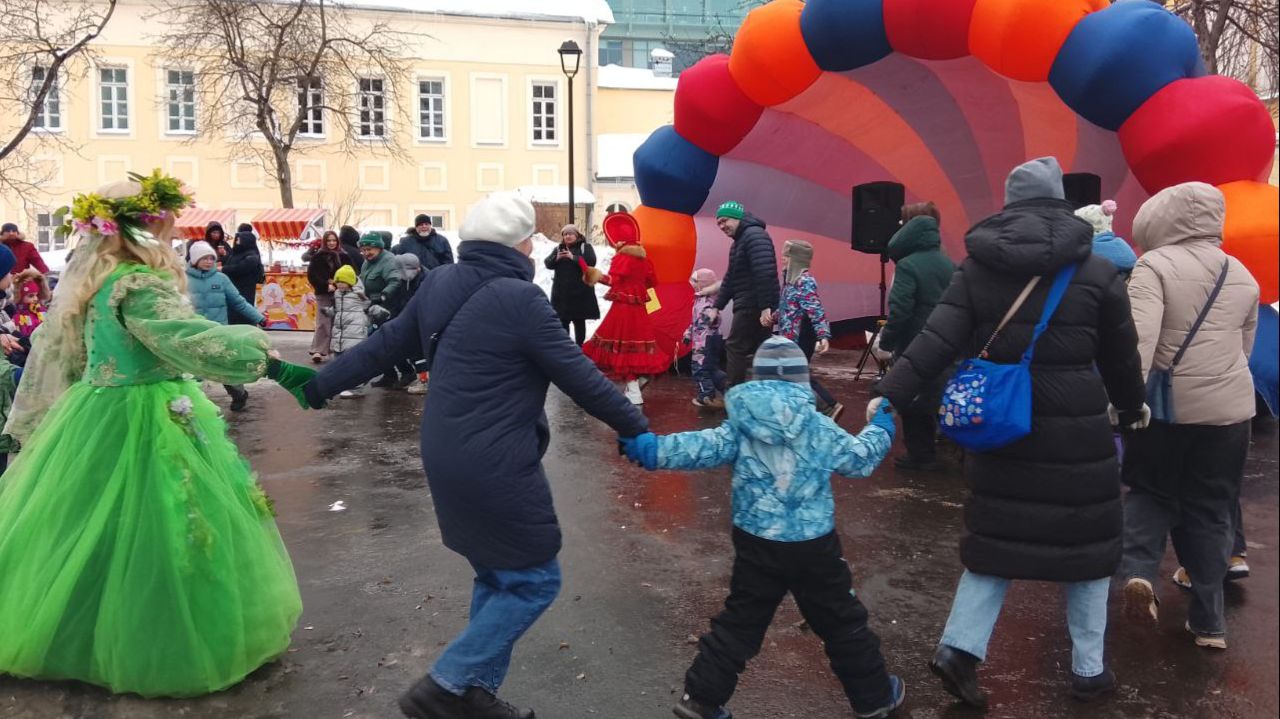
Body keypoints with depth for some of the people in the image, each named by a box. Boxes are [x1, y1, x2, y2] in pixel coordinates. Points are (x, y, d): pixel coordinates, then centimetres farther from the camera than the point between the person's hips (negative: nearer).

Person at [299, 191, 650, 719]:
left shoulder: (440, 284, 5)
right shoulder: (520, 299, -17)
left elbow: (383, 345, 12)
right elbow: (578, 376, -14)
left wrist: (318, 387, 24)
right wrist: (636, 429, -4)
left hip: (448, 458, 9)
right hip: (496, 466, -9)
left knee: (497, 576, 22)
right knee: (534, 580, 6)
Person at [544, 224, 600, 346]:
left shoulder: (585, 247, 1)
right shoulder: (558, 248, 13)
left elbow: (591, 262, -15)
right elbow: (548, 264, 5)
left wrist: (574, 257, -23)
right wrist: (556, 258, -15)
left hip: (580, 291, -4)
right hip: (561, 291, 4)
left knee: (579, 320, 1)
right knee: (563, 320, 9)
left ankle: (580, 346, 9)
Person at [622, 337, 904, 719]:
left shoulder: (743, 424, -6)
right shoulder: (817, 427, -7)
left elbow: (703, 448, -15)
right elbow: (859, 458, 4)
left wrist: (651, 448, -17)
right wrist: (881, 429, 22)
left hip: (756, 545, 2)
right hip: (813, 545, -2)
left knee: (739, 622, 13)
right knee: (842, 622, 15)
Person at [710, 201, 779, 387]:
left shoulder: (754, 235, -13)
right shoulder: (739, 241, 21)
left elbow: (765, 273, -24)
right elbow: (731, 278, 25)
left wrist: (766, 307, -29)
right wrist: (717, 306, 21)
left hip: (753, 305, -10)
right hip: (750, 305, 10)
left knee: (735, 348, -7)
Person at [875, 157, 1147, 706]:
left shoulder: (978, 269, 1)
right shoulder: (1096, 272, -3)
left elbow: (938, 340, -11)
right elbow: (1121, 355, 7)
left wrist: (890, 395, -14)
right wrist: (1132, 407, 24)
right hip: (1076, 430, -2)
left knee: (997, 537, 13)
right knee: (1087, 542, 12)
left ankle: (959, 647, 3)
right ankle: (1088, 669, 22)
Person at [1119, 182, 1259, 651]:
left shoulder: (1155, 265, -8)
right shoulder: (1243, 276, 10)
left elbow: (1140, 334, -22)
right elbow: (1244, 348, 19)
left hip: (1166, 405, -4)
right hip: (1229, 408, 4)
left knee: (1152, 492, 18)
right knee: (1211, 510, 13)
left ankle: (1138, 572, -4)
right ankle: (1208, 621, 18)